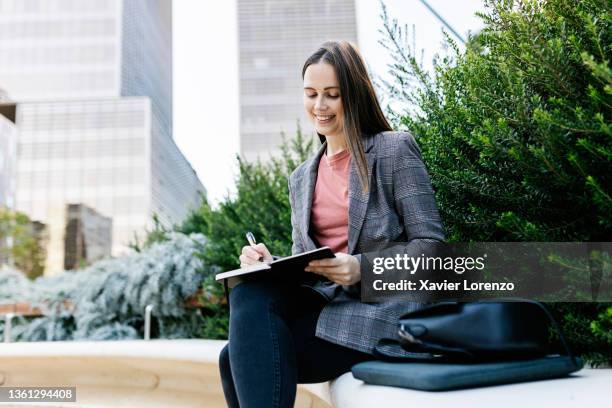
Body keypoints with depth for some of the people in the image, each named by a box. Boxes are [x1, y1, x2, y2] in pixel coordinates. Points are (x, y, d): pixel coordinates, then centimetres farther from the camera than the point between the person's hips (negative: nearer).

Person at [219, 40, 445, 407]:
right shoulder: (301, 179, 19)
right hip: (323, 301, 6)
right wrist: (269, 263, -6)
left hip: (381, 309, -5)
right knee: (250, 293, -27)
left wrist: (362, 268, -21)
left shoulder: (395, 150, 2)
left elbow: (432, 245, -5)